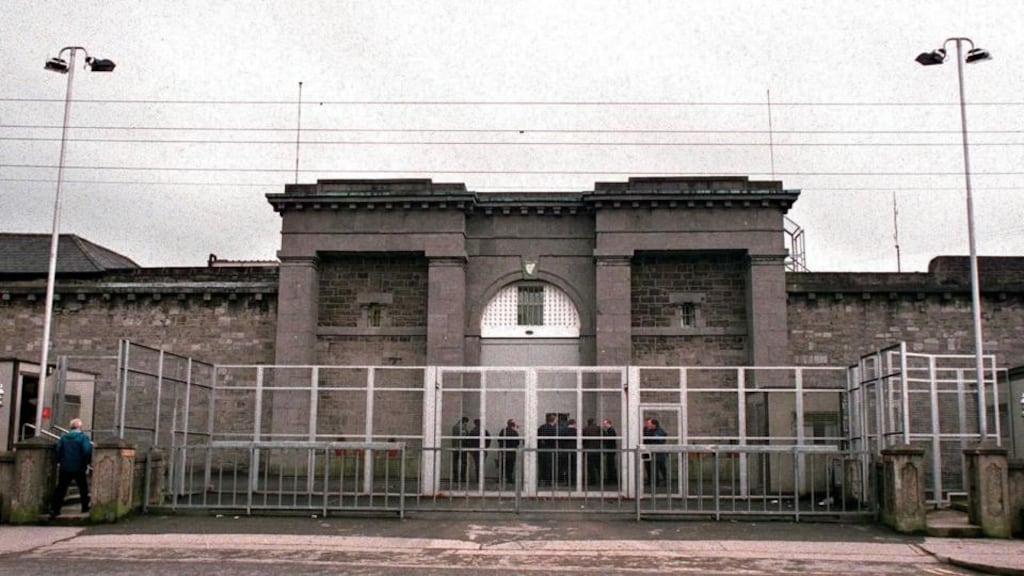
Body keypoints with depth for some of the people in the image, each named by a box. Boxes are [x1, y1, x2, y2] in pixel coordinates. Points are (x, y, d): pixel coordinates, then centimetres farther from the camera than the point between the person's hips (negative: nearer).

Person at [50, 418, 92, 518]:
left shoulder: (64, 437, 4)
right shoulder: (83, 437, -9)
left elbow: (58, 450, 1)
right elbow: (87, 451, -17)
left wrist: (59, 461, 13)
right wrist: (88, 462, -2)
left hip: (64, 468, 3)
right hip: (79, 468, -3)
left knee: (61, 488, 5)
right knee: (83, 488, 14)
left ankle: (54, 509, -3)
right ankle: (85, 507, 21)